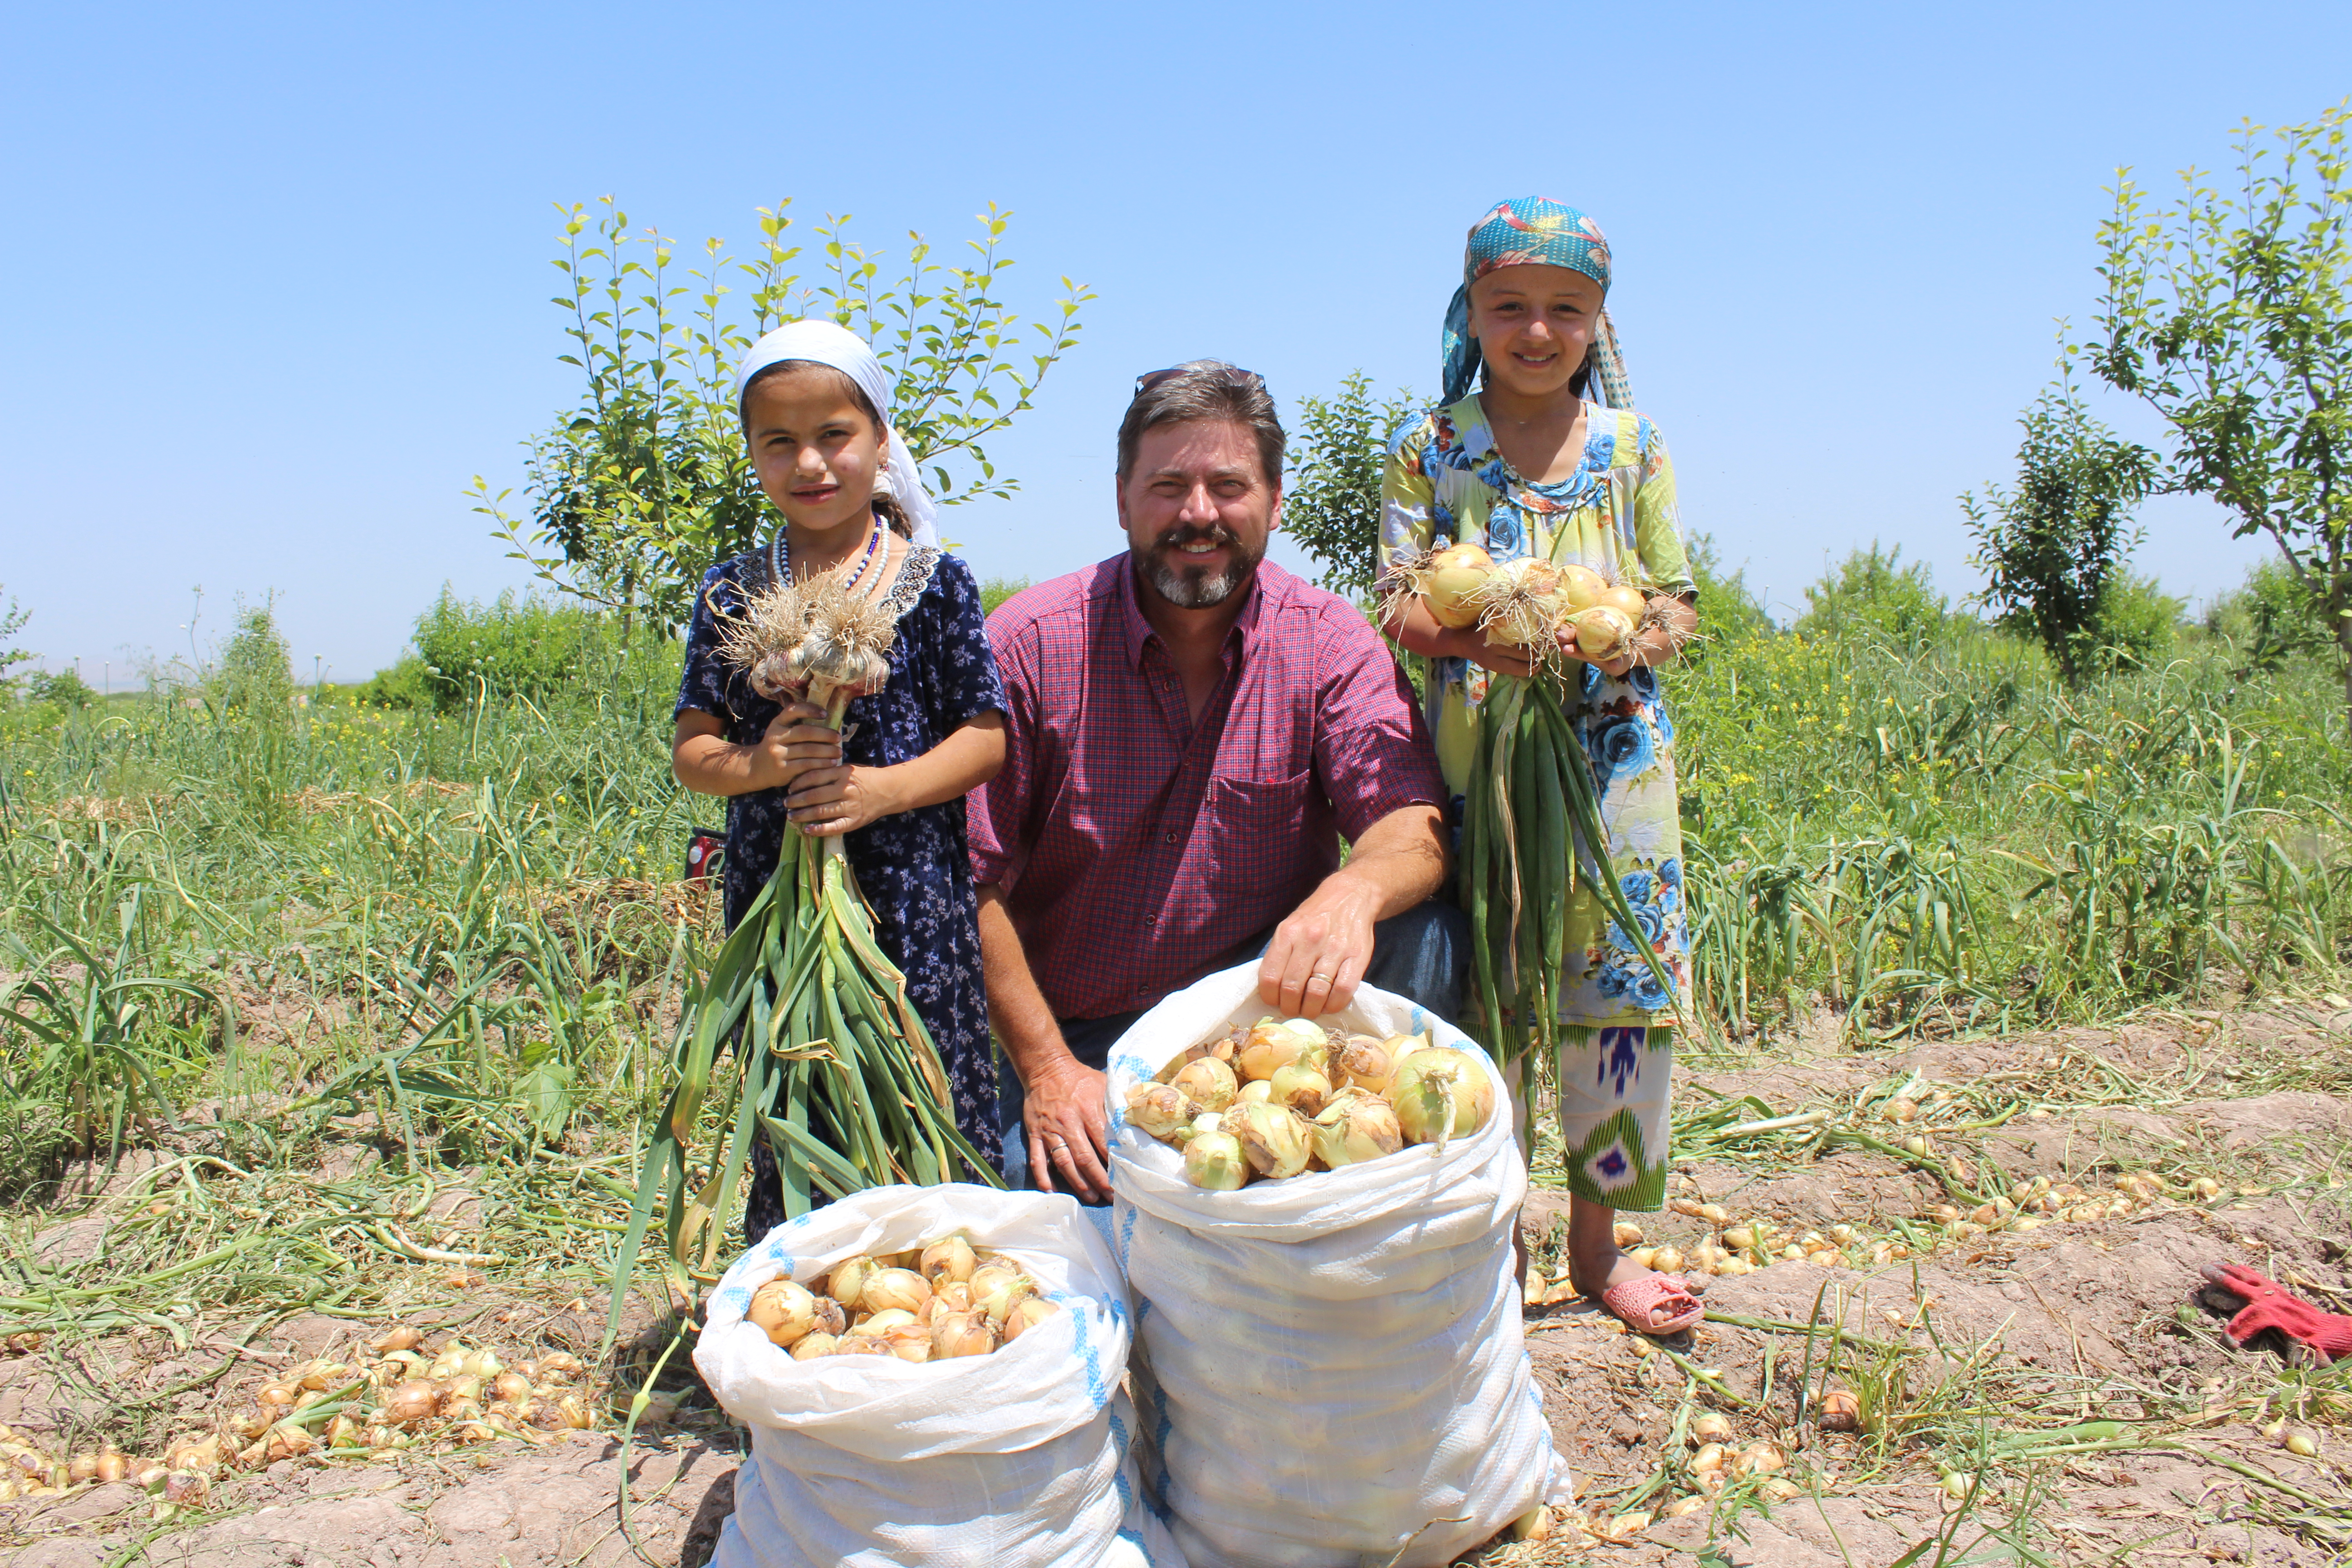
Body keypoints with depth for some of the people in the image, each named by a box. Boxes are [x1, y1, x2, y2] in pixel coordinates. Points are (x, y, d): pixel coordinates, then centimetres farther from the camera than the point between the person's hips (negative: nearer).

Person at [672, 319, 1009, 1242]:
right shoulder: (732, 595, 6)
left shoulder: (936, 583, -1)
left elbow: (987, 738, -2)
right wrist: (752, 766, -16)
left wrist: (884, 789, -17)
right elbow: (690, 750, 6)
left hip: (913, 896, -2)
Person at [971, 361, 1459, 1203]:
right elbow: (973, 882, -8)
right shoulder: (1029, 643, -9)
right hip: (1080, 1032, -2)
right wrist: (1047, 1068, -14)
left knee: (1422, 940, -23)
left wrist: (1355, 891, -41)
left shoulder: (1331, 642, -6)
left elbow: (1414, 818, -17)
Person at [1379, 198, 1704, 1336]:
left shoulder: (1632, 446, 6)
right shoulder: (1430, 446, 2)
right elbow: (1401, 610, -2)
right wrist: (1482, 637, -23)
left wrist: (1629, 636, -15)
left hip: (1613, 758, 2)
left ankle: (1596, 1242, 24)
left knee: (1620, 983, 6)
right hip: (1475, 761, -1)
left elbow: (1680, 604, 8)